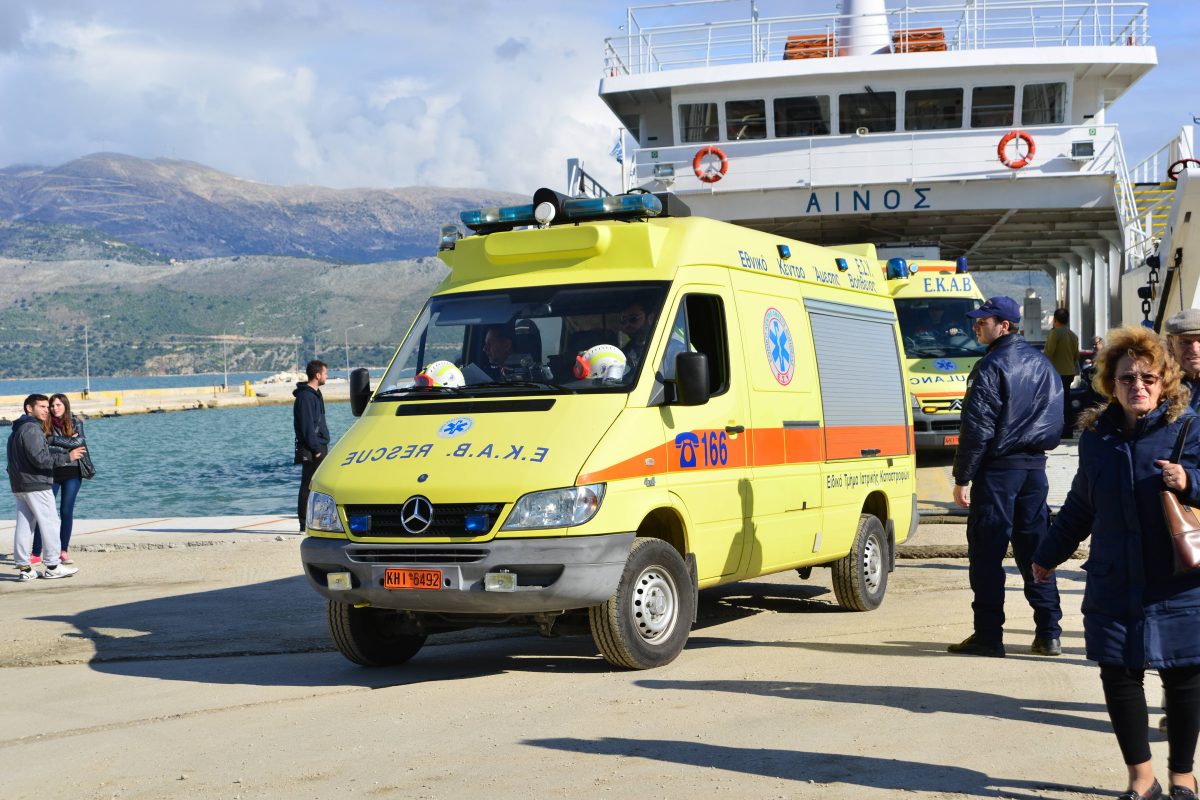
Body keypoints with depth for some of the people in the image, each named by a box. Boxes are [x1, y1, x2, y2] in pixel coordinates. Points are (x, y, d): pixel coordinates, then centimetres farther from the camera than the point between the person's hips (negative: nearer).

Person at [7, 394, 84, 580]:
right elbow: (39, 458, -21)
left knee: (24, 525, 7)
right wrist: (67, 457, -19)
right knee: (49, 522, -3)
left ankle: (23, 566, 6)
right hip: (36, 485, -10)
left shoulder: (17, 429, 19)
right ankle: (52, 566, -1)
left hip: (19, 486, 10)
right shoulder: (32, 428, -13)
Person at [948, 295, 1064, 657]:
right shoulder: (1041, 364, 13)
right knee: (1034, 548, 11)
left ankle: (988, 635, -2)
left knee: (986, 552, -2)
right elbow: (1055, 419, 17)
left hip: (999, 468, -8)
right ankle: (1048, 634, 10)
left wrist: (962, 478, -12)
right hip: (1035, 466, 8)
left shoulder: (991, 367, -12)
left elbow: (976, 428, -15)